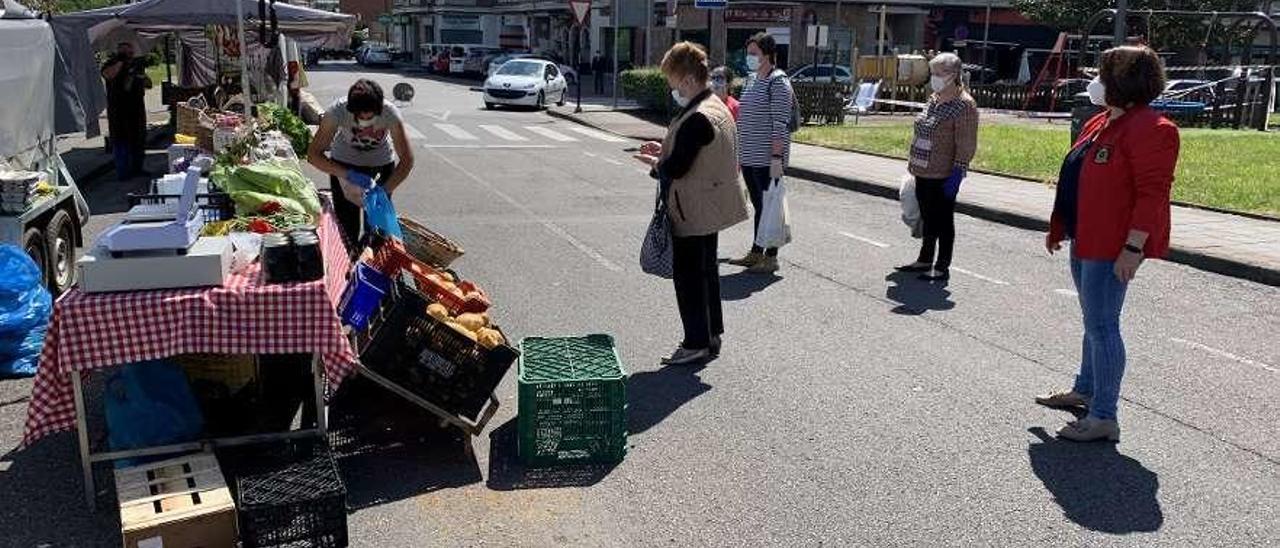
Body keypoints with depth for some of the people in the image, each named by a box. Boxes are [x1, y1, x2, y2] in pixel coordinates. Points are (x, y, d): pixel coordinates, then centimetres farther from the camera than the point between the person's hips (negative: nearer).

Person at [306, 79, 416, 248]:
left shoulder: (390, 113, -32)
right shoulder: (337, 111, -32)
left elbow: (407, 160, -26)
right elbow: (314, 154, -29)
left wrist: (384, 190, -35)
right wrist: (348, 175, -38)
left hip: (381, 165, 0)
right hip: (345, 164, 0)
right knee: (345, 222, -2)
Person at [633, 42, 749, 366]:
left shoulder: (696, 119, -24)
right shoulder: (717, 107, 8)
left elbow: (675, 169, -24)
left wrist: (654, 162, -5)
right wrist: (666, 150, 9)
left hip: (692, 213, -10)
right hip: (711, 208, 10)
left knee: (688, 275, 0)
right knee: (707, 271, 18)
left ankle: (697, 344, 8)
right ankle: (711, 336, 29)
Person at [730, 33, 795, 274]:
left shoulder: (778, 82, -11)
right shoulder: (756, 81, 16)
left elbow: (780, 123, -18)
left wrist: (777, 157, -23)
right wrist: (740, 153, 20)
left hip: (767, 158, -9)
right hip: (750, 157, 9)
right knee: (758, 205, 14)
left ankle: (771, 258, 5)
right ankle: (756, 253, 22)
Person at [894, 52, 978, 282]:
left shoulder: (964, 105, -14)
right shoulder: (933, 99, 11)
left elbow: (966, 146, -17)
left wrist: (957, 174, -21)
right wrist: (914, 162, 19)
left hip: (943, 175, -8)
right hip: (923, 172, 8)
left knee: (942, 220, 2)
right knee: (927, 217, 18)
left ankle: (942, 267, 12)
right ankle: (925, 260, 30)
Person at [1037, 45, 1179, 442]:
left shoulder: (1149, 128, -17)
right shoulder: (1100, 123, 13)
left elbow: (1153, 194, -22)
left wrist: (1133, 247, -26)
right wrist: (1059, 227, 23)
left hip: (1112, 246, -10)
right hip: (1085, 240, 10)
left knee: (1101, 326, -7)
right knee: (1095, 322, 21)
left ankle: (1103, 418, 0)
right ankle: (1085, 391, 37)